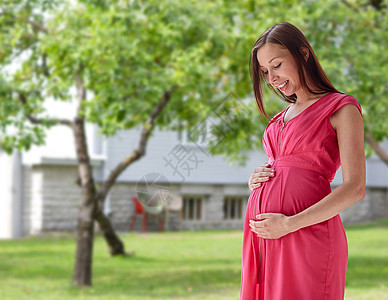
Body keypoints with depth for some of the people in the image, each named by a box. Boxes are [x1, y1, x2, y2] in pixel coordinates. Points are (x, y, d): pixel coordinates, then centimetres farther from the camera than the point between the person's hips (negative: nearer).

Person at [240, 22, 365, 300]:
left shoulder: (341, 108, -1)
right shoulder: (282, 117, 22)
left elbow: (354, 188, -10)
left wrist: (290, 224, -15)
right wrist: (257, 181, 5)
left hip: (307, 234, -7)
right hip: (262, 235, 7)